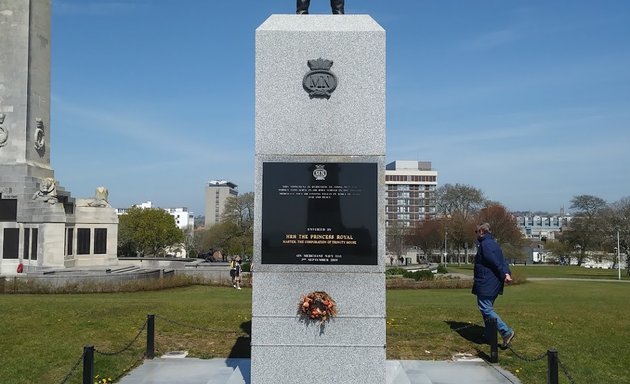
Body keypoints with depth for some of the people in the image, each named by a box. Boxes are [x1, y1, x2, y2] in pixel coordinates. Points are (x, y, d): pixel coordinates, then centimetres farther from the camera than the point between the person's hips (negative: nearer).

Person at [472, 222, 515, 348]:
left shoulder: (485, 244, -14)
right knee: (488, 308, 18)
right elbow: (501, 261, 11)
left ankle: (506, 332, -16)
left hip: (486, 284, -11)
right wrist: (506, 273, -1)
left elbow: (496, 261, -22)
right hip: (494, 283, 11)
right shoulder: (493, 243, 18)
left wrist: (504, 273, -23)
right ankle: (488, 335, 24)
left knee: (486, 309, -10)